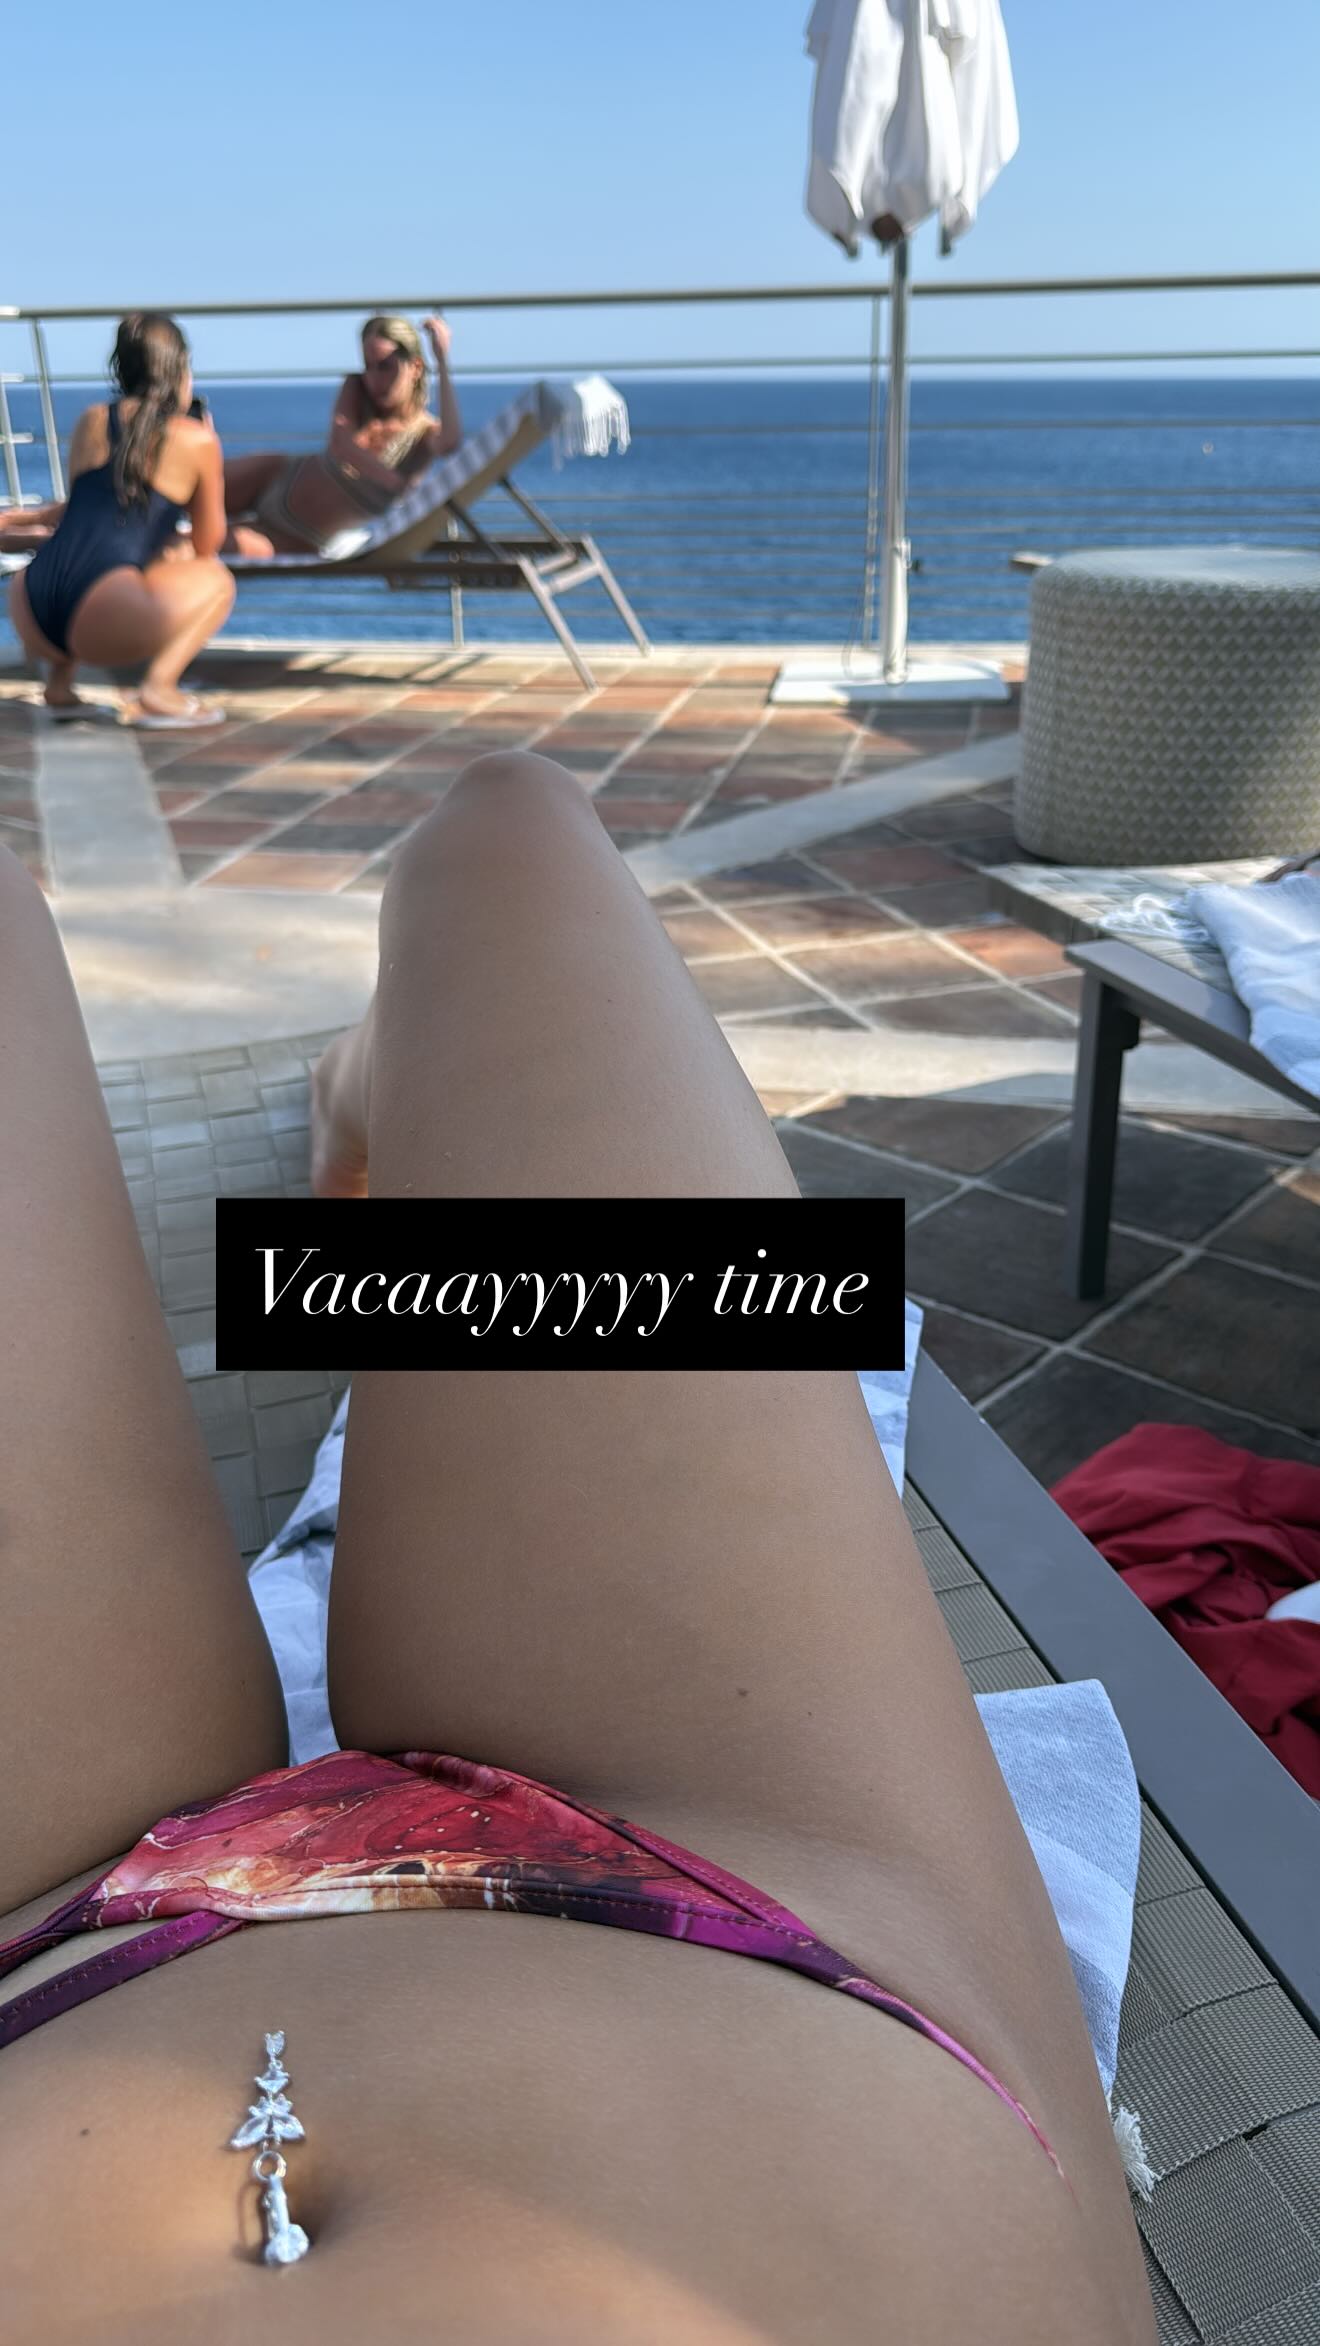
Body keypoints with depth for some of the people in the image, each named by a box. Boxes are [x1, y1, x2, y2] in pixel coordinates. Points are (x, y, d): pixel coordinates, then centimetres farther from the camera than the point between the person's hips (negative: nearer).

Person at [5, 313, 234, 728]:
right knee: (216, 581, 17)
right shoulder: (198, 439, 9)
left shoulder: (90, 421, 20)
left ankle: (59, 682, 20)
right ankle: (157, 688, -3)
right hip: (99, 621, -6)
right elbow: (207, 545, 18)